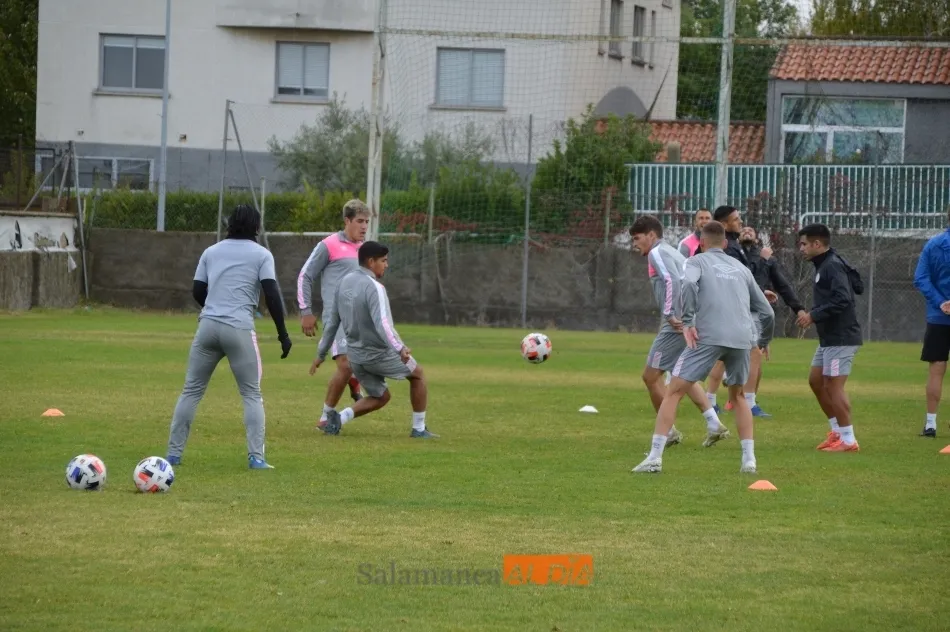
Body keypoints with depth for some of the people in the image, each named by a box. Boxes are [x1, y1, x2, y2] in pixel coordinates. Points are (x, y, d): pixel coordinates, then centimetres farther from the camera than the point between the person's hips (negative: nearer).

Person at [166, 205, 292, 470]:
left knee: (191, 391, 10)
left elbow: (198, 291, 13)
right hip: (240, 329, -3)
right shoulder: (261, 255, 3)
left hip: (208, 326, 3)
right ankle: (256, 457, -4)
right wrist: (282, 333, -1)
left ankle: (173, 453, 8)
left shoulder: (211, 252, 14)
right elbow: (271, 294, -5)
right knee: (251, 394, 7)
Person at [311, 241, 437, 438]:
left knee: (380, 397, 23)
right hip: (380, 354, -7)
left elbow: (333, 322, 11)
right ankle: (419, 428, 20)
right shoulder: (374, 288, -21)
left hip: (356, 357, 7)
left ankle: (338, 417, 0)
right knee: (417, 374, 18)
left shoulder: (344, 283, 3)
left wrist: (321, 354, 18)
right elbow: (381, 324, -35)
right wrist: (400, 349, -45)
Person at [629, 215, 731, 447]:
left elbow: (672, 280, -21)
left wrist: (670, 315, -24)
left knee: (651, 375, 0)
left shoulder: (657, 252, -5)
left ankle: (669, 432, 5)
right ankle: (714, 425, 15)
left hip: (677, 325, -10)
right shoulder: (672, 252, 24)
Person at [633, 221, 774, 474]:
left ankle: (655, 457, -10)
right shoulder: (741, 269, 25)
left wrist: (687, 322, -9)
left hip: (709, 337, -4)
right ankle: (749, 459, 14)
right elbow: (767, 312, 25)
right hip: (742, 339, 4)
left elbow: (689, 284, -13)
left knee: (674, 393, 1)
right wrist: (763, 342, 43)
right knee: (737, 397, 24)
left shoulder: (697, 261, 12)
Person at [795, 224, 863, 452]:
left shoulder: (833, 266, -15)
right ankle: (837, 431, 22)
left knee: (833, 386, -8)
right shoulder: (823, 266, 16)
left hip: (841, 337, -11)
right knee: (815, 381, 15)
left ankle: (848, 440, -2)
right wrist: (810, 315, 6)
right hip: (828, 337, 11)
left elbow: (842, 299, -25)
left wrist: (813, 315, -21)